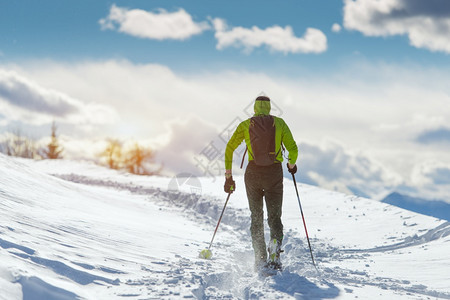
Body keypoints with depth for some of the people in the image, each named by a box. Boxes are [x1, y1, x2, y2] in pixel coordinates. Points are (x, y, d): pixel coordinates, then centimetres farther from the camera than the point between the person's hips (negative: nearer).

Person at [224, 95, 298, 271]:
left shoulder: (245, 125, 5)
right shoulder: (279, 123, 3)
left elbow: (229, 149, 3)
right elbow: (293, 149, 0)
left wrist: (228, 176, 10)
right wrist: (291, 164, 21)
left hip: (253, 173, 0)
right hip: (274, 174, 0)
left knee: (256, 217, 13)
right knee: (275, 217, 12)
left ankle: (260, 259, 2)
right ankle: (275, 250, -17)